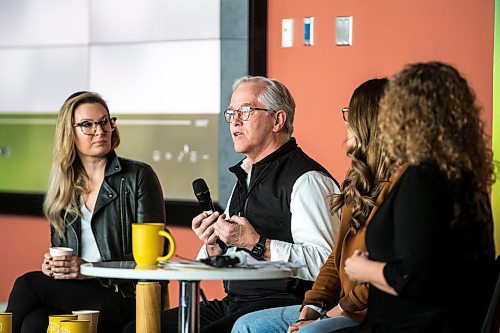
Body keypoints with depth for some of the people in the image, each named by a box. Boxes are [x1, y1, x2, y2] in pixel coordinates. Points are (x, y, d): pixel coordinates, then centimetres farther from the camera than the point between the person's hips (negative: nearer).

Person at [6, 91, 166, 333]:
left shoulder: (139, 177, 2)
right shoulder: (63, 188, 18)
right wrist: (51, 264, -4)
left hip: (125, 302, -4)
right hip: (72, 296, 4)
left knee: (28, 284, -26)